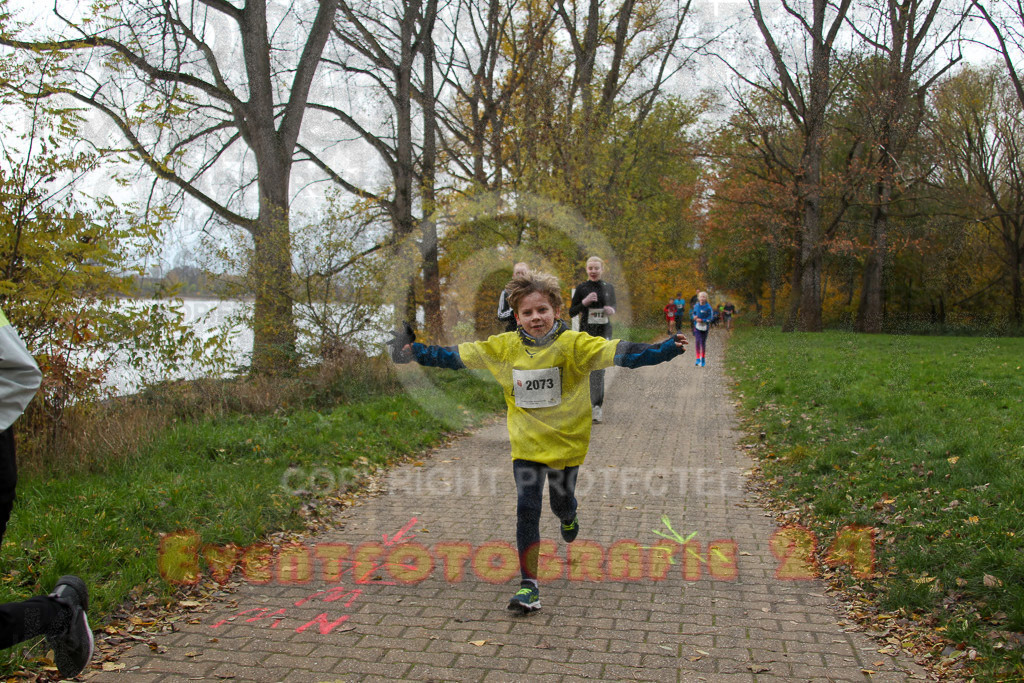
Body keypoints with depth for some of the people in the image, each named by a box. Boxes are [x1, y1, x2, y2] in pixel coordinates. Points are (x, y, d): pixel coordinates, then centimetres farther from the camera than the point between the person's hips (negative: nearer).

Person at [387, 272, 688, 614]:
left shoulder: (574, 344, -15)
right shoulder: (503, 347, -6)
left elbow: (620, 353, -25)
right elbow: (455, 356, 2)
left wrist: (665, 349, -38)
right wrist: (414, 352, -1)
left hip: (566, 441, -1)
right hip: (527, 444, 1)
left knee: (561, 503, 15)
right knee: (527, 509, -5)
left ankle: (569, 518, 56)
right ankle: (528, 585, 7)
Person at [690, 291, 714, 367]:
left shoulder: (708, 307, -9)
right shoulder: (696, 306, 4)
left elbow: (711, 318, -9)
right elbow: (692, 313, 16)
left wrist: (702, 320, -19)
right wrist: (694, 317, -7)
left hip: (705, 326, -2)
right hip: (697, 326, 2)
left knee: (703, 343, 4)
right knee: (697, 341, -7)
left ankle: (702, 360, 18)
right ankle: (698, 359, 0)